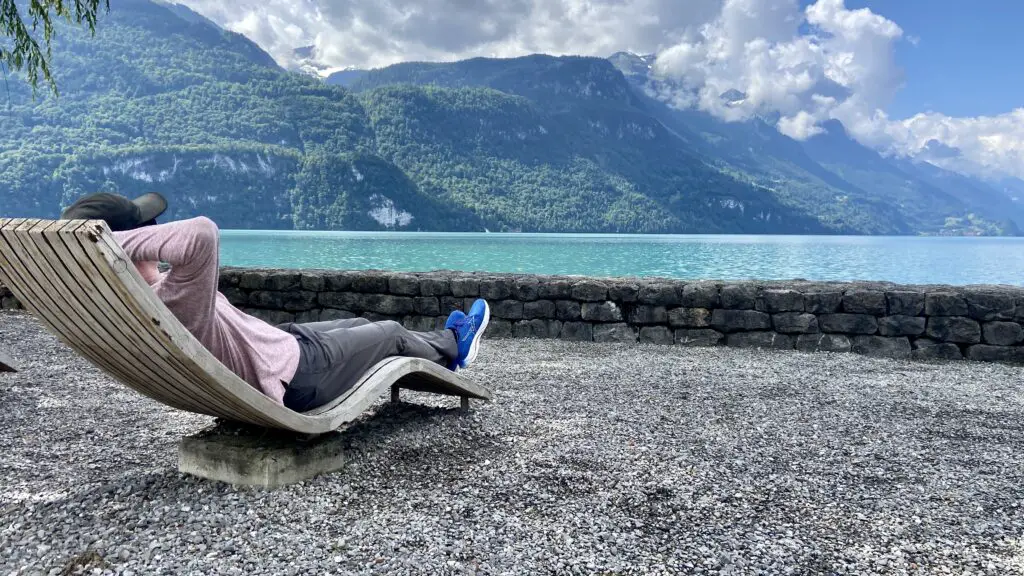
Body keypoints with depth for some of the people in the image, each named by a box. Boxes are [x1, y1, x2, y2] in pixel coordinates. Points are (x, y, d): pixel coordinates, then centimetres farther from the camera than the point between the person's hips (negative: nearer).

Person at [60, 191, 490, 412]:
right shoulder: (174, 303, -41)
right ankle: (451, 348, 48)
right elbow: (202, 233, -58)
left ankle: (442, 346, 51)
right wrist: (115, 240, -49)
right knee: (391, 332, 15)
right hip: (295, 376, -9)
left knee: (359, 324, 27)